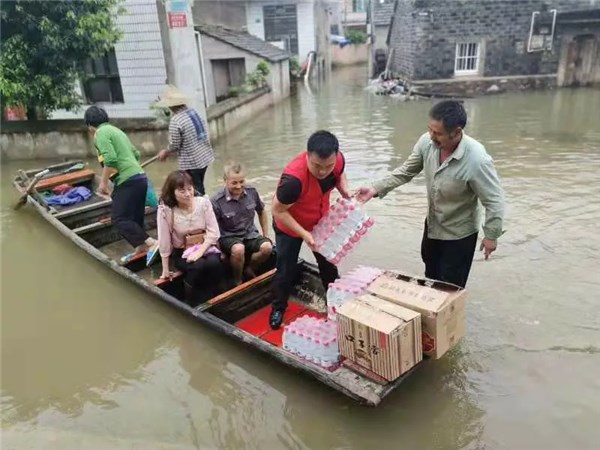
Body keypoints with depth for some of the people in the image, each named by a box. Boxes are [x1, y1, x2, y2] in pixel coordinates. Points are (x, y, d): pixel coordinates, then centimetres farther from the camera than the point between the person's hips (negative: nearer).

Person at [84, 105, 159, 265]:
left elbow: (110, 160, -18)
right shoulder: (115, 130, 22)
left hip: (128, 180, -9)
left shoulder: (101, 133, -5)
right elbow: (136, 154, 24)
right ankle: (141, 248, 19)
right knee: (135, 218, 14)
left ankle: (151, 243, -15)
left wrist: (103, 182, -10)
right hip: (139, 177, 9)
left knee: (119, 219, -8)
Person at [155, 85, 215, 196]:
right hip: (205, 156, 8)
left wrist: (165, 152, 6)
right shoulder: (193, 111, 4)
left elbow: (174, 145, -14)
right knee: (200, 190, 21)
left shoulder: (175, 121, -19)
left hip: (191, 163, -8)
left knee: (196, 192, 5)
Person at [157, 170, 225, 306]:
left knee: (214, 263, -31)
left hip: (205, 247, 2)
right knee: (198, 266, -32)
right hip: (182, 252, -2)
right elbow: (164, 241, -11)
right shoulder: (165, 210, -17)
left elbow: (214, 233, -10)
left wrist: (200, 252, -22)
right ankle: (194, 306, -8)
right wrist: (165, 270, -5)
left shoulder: (203, 202, -10)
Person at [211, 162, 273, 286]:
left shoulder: (252, 192, -6)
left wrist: (266, 235, 13)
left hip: (250, 234, 4)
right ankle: (237, 280, -6)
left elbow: (262, 212, 13)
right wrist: (219, 251, -15)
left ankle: (250, 269, 7)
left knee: (267, 247, -25)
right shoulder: (216, 201, -18)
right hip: (228, 237, -4)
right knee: (238, 249, -37)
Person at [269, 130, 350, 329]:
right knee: (286, 269, 6)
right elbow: (278, 211, -29)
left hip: (320, 222, 5)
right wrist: (303, 234, -31)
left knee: (329, 264, 17)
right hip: (289, 226, -5)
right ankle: (278, 308, 33)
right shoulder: (294, 177, -42)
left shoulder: (338, 159, -24)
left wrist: (346, 194, -17)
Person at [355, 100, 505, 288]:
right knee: (431, 275, 31)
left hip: (459, 233, -6)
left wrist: (491, 235, -15)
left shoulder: (477, 160, -36)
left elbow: (494, 200, -24)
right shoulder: (427, 142, -20)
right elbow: (406, 171, -5)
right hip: (432, 225, 6)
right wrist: (377, 189, -15)